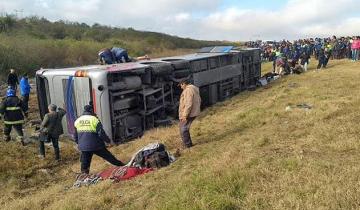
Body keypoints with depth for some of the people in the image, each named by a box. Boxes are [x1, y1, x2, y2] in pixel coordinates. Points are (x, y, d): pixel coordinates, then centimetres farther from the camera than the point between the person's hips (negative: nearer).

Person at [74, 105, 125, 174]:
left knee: (85, 163, 15)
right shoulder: (94, 119, -8)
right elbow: (101, 133, -12)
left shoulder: (77, 121, 8)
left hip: (83, 147, 4)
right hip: (96, 146, -4)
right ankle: (121, 166, 18)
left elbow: (75, 136, 14)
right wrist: (108, 140, 4)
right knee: (109, 157, 8)